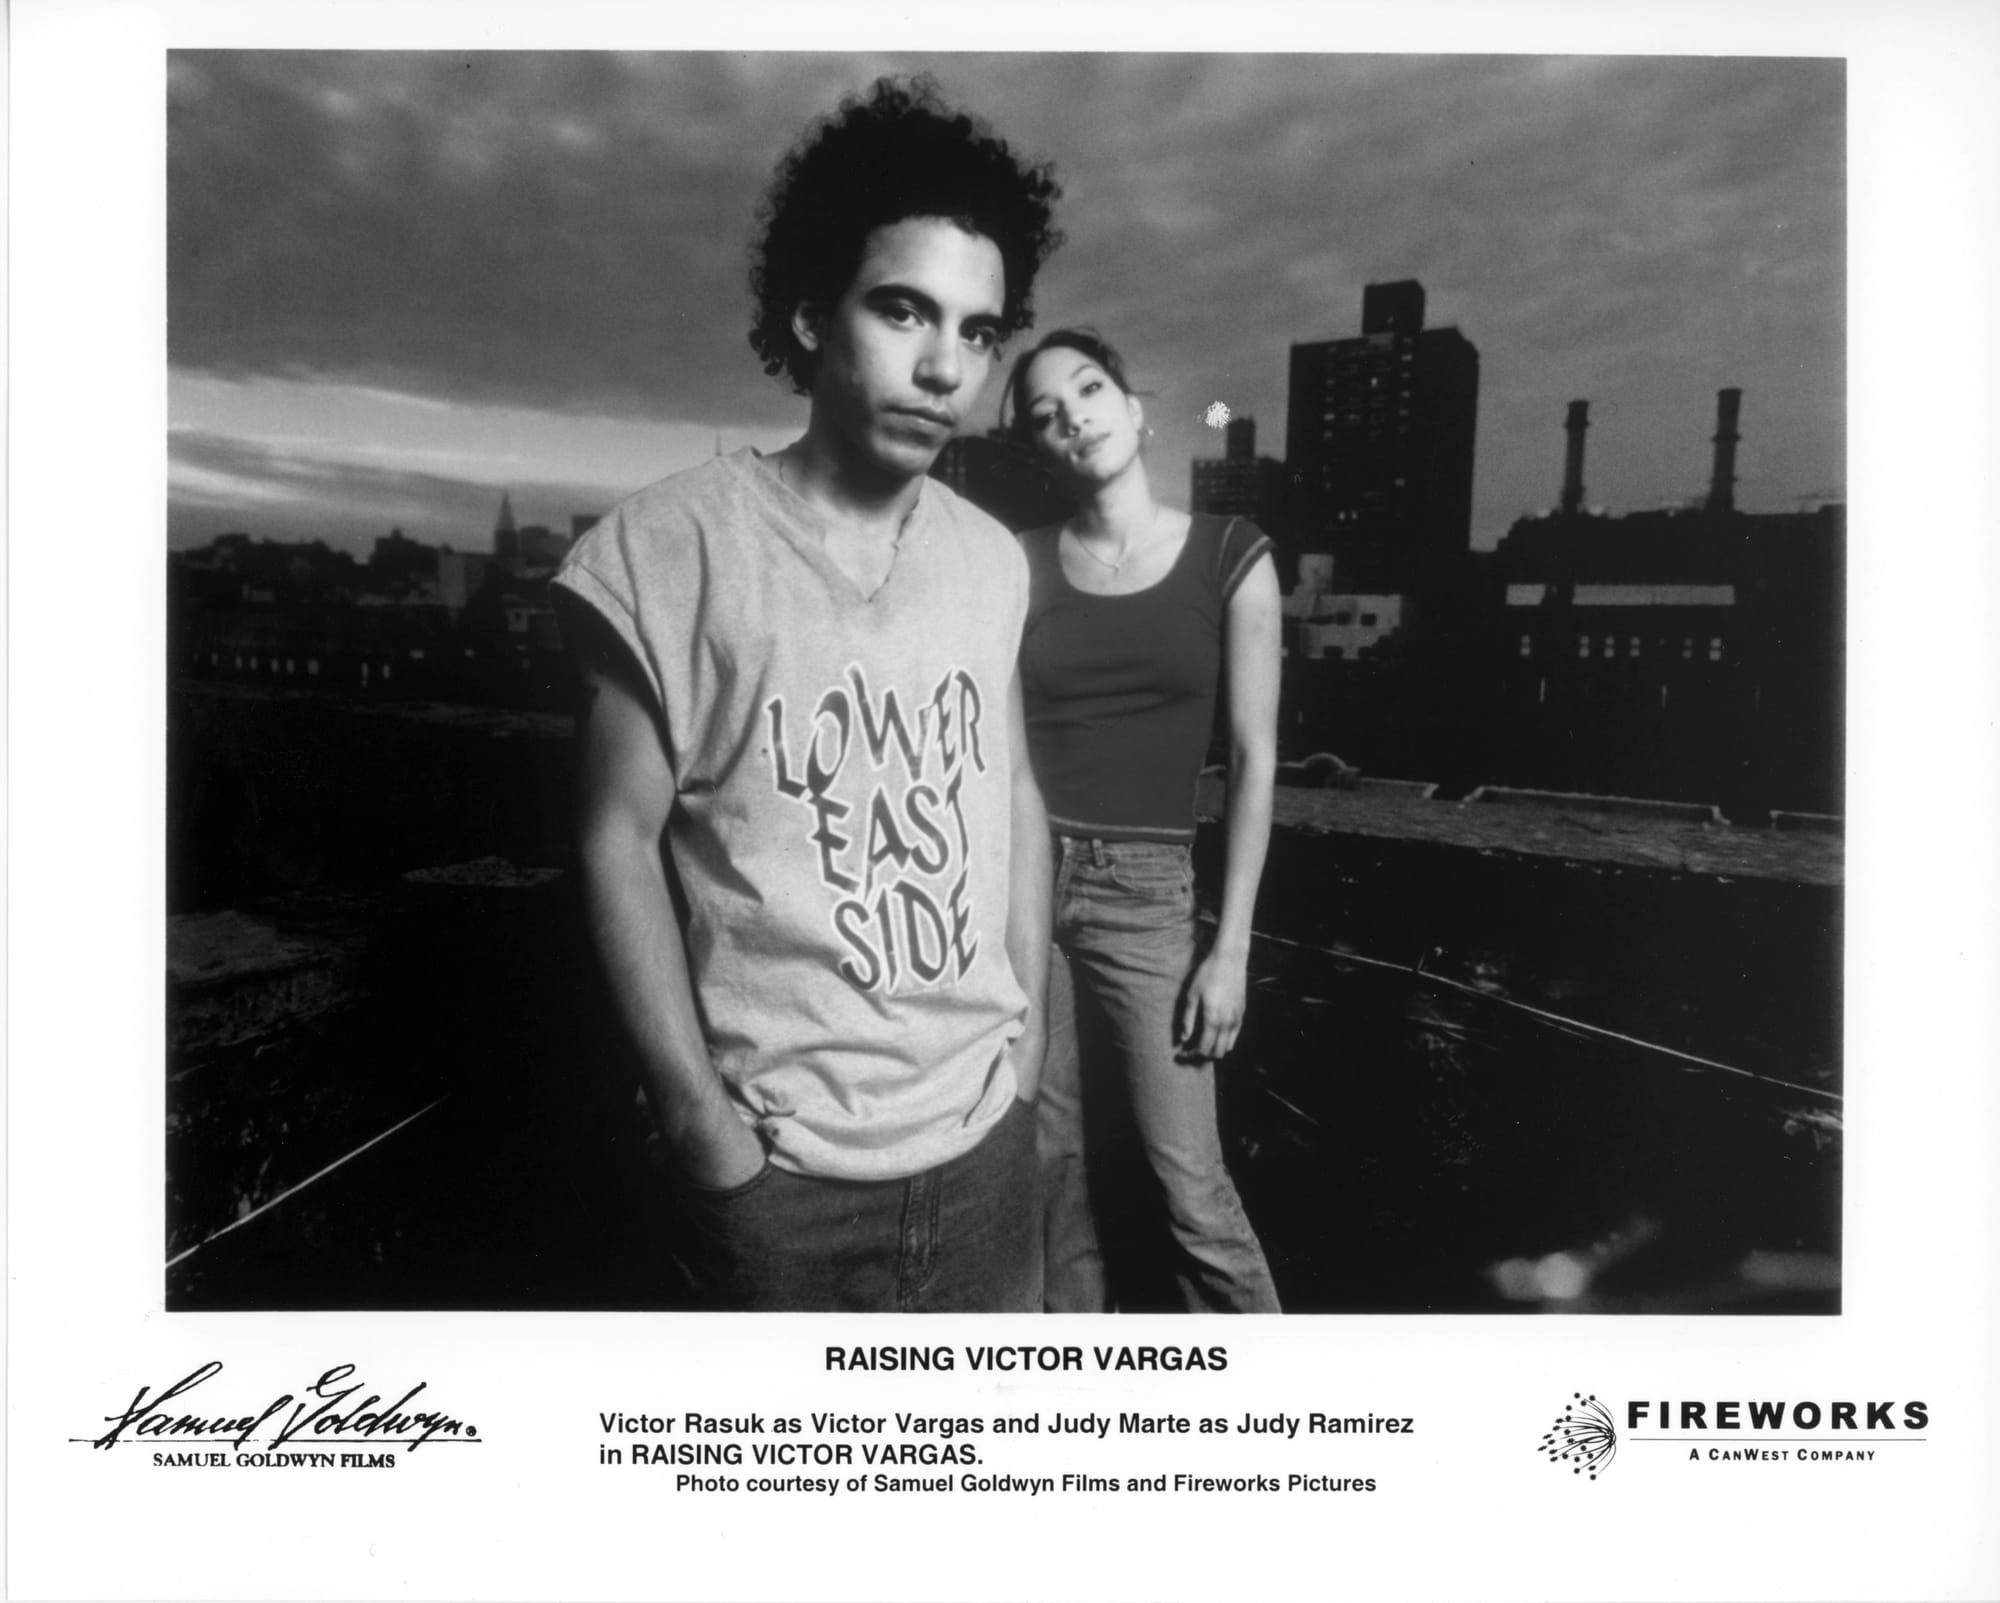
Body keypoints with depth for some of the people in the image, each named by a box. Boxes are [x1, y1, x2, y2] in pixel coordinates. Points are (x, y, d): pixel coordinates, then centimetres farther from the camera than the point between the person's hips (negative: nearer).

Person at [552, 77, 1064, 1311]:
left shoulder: (994, 561, 1)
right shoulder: (670, 550, -13)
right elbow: (620, 842, -9)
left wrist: (1031, 1021, 8)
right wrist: (699, 1117, -12)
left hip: (989, 1122, 5)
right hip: (784, 1159, -4)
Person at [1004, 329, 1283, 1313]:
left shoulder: (1230, 557, -1)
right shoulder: (1022, 562, 4)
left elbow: (1253, 758, -2)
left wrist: (1231, 948, -5)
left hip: (1146, 886, -1)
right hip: (1023, 874, 2)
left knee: (1191, 1188, -1)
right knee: (1049, 1166, 10)